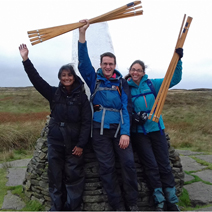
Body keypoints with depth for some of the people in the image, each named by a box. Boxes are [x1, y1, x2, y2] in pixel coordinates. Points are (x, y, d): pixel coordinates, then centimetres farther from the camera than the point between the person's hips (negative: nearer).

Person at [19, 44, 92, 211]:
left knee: (74, 176, 2)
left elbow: (86, 122, -5)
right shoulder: (54, 93, 3)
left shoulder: (81, 96, -3)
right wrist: (26, 60, -16)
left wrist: (81, 144, -10)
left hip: (74, 143, -2)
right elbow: (36, 79, -6)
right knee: (55, 177, 10)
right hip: (55, 142, 2)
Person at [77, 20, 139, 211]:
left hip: (119, 128, 0)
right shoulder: (94, 79, 6)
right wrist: (82, 33, -17)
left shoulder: (122, 83, 5)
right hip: (100, 130, 0)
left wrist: (125, 132, -11)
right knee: (107, 168, 2)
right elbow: (83, 61, -8)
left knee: (129, 163, -7)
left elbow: (127, 108, -1)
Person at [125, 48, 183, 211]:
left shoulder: (152, 84, 1)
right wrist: (134, 117, -18)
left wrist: (178, 59, -12)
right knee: (151, 166, -3)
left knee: (164, 165, 4)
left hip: (156, 129, 2)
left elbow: (174, 79, -1)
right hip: (138, 132, -1)